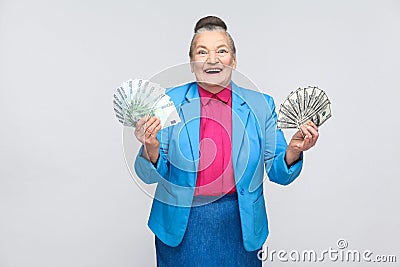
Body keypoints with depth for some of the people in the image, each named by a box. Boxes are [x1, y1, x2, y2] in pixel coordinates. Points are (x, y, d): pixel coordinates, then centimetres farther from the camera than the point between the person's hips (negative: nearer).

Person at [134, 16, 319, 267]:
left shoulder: (261, 105, -3)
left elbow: (278, 173, 0)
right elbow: (150, 175, -5)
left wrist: (293, 151, -20)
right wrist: (151, 148, -25)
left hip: (240, 226, 1)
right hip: (182, 225, 0)